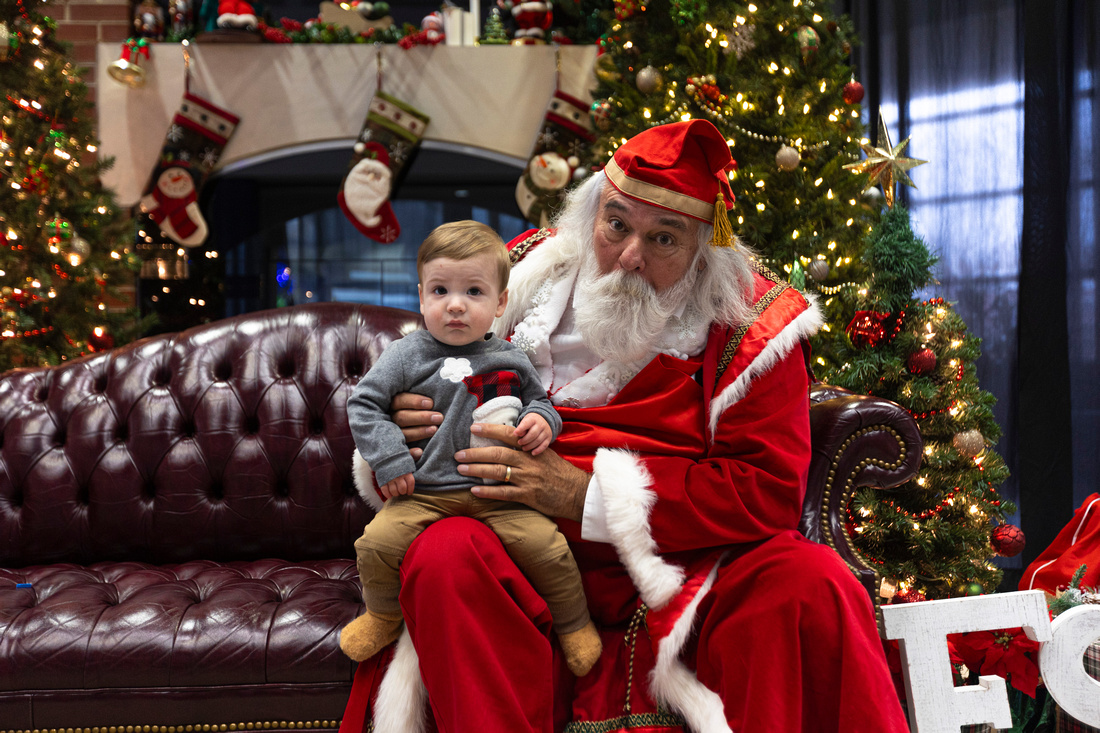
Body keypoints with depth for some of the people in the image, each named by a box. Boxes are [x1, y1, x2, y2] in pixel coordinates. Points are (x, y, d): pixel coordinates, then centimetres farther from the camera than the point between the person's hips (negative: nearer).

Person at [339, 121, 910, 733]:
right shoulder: (529, 278, 8)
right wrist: (404, 429, -4)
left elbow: (768, 488, -11)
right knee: (444, 555, -29)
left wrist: (587, 492, -17)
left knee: (811, 585, -29)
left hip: (685, 563, -1)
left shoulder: (752, 322, -2)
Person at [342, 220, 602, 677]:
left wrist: (542, 420, -2)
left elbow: (537, 399, 22)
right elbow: (364, 404, 1)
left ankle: (575, 624, 11)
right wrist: (389, 461, -8)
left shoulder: (510, 361, 8)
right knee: (377, 542, -20)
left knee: (547, 546, -16)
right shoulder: (406, 356, 0)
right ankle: (383, 616, 11)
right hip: (423, 493, 0)